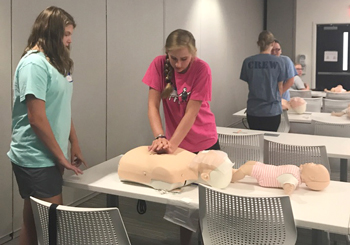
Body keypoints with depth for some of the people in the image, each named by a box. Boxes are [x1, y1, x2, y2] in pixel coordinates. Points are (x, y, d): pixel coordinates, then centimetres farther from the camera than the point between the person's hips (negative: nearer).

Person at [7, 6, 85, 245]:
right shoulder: (34, 63, -16)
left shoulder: (56, 63, 13)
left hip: (48, 157, 8)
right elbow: (37, 119, -20)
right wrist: (61, 156, -12)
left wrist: (74, 144, 16)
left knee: (36, 222, 15)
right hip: (36, 159, -8)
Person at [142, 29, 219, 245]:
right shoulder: (159, 64, -14)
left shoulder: (202, 69, -21)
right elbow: (153, 106, -17)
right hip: (177, 143, 2)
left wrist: (171, 144, -34)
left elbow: (191, 113, -24)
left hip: (204, 143, -2)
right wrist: (160, 137, -32)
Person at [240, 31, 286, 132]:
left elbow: (249, 86, 8)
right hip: (273, 111, -1)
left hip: (253, 111, 1)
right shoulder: (278, 62, -5)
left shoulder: (248, 62, -2)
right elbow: (280, 87, 5)